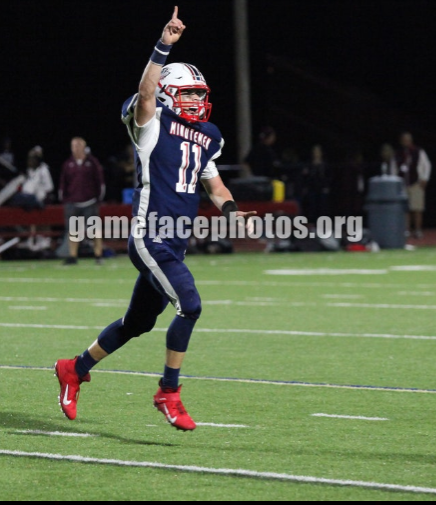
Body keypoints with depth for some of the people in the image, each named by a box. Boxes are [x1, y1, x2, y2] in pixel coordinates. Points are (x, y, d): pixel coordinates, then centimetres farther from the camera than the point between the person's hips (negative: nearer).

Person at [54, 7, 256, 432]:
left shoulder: (206, 138, 15)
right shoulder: (153, 123, -6)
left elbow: (212, 183, 26)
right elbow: (145, 93, -27)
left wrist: (231, 211, 7)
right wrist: (164, 47, -35)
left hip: (175, 244, 8)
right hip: (150, 237, -8)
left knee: (138, 323, 17)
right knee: (189, 306, -19)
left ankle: (74, 370, 35)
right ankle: (168, 393, -5)